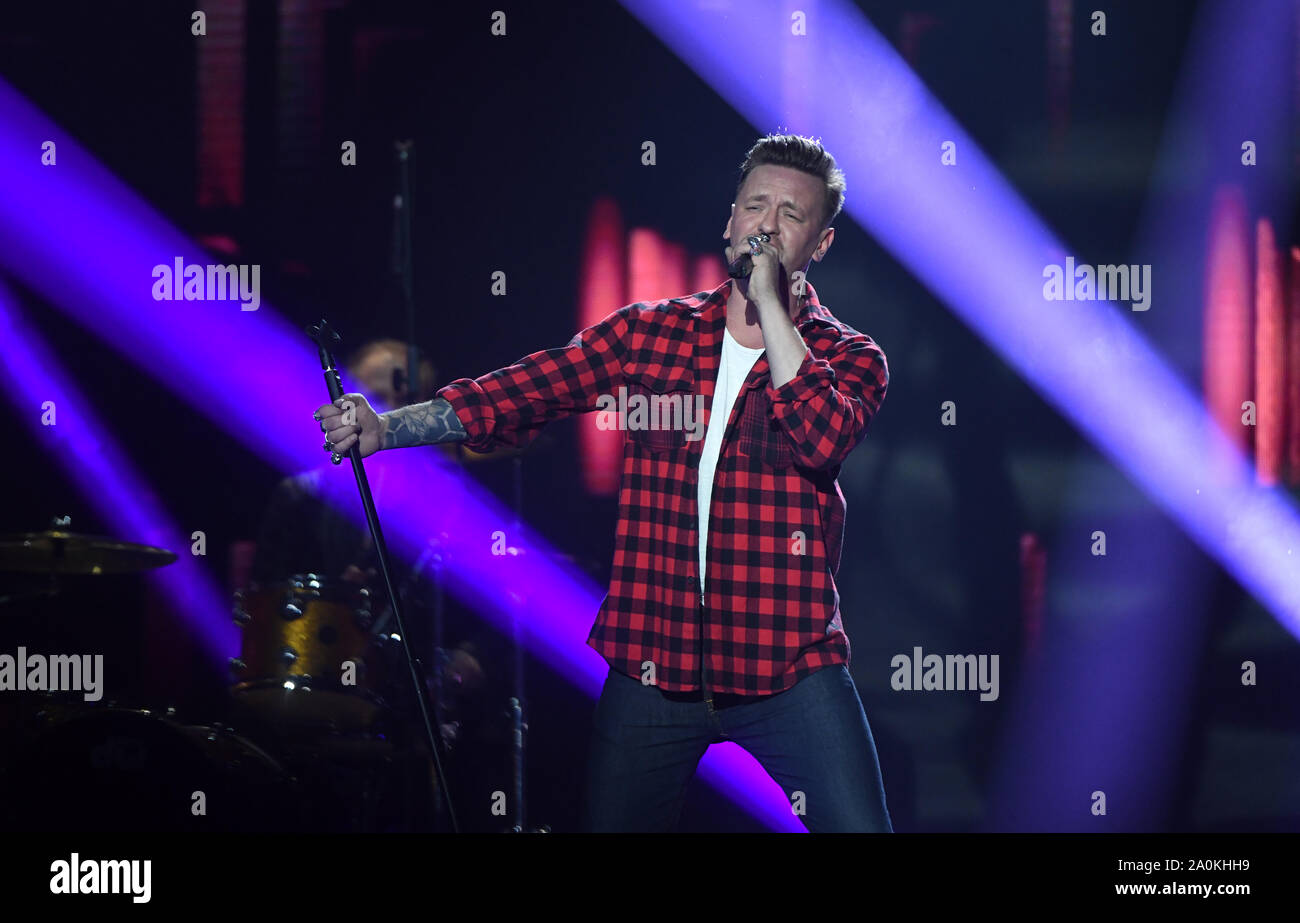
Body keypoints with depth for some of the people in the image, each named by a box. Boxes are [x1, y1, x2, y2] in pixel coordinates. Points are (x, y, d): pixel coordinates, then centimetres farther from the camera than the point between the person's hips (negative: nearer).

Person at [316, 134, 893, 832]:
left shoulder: (849, 358, 3)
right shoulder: (649, 333, 8)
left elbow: (823, 437, -19)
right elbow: (521, 393, 3)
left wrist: (769, 301, -15)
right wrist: (389, 427, -9)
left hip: (786, 668, -2)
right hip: (653, 664, 2)